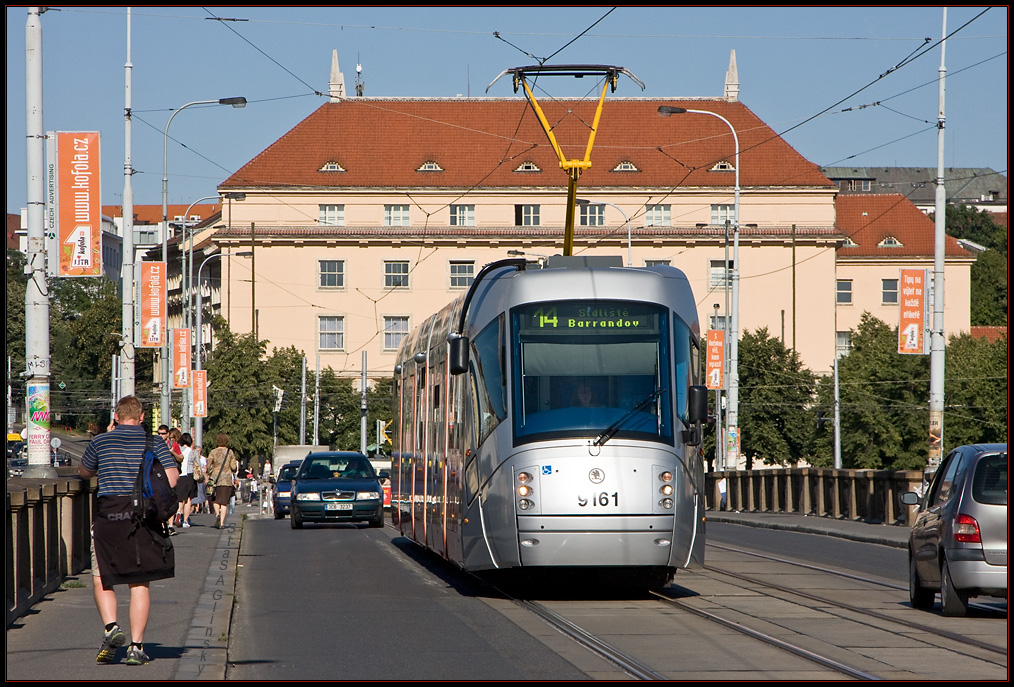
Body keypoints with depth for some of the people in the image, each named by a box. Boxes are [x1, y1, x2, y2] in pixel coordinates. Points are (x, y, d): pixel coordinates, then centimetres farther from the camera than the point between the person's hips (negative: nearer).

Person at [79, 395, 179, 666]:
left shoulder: (100, 442, 4)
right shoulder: (155, 444, 4)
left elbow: (84, 472, 22)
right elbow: (171, 479, -8)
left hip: (107, 514, -1)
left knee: (101, 580, 10)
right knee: (139, 585, 6)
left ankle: (110, 627, -14)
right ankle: (136, 646, 1)